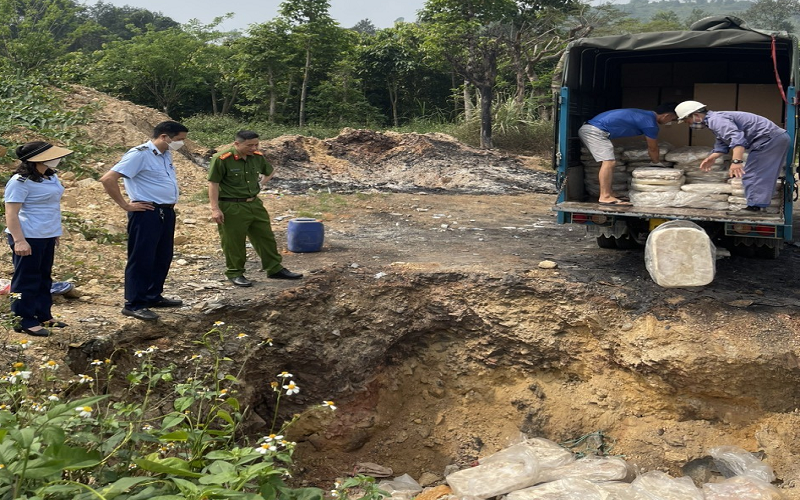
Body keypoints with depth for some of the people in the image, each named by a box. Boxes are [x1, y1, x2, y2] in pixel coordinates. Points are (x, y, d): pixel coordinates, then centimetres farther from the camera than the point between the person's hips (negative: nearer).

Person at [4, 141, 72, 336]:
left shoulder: (50, 177, 8)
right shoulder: (20, 182, -18)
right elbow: (11, 214, -19)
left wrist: (55, 233, 21)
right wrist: (19, 240, -25)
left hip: (47, 236, 9)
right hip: (29, 238, -9)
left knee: (44, 278, 16)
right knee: (27, 280, 0)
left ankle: (43, 316, 26)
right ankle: (24, 321, 8)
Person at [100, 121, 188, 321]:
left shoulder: (165, 155, 12)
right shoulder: (140, 154, -14)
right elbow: (108, 179, -19)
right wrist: (125, 205, -15)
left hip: (167, 212, 9)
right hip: (147, 213, -9)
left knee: (162, 258, 15)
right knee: (142, 259, -2)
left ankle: (154, 296, 28)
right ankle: (134, 304, 5)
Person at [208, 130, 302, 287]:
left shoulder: (257, 157, 2)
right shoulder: (221, 159, -17)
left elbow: (270, 171, 22)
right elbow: (213, 184, -15)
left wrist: (260, 184, 8)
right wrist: (215, 209, -18)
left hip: (255, 204, 6)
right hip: (232, 207, -6)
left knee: (266, 237, 12)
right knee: (234, 243, 3)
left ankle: (275, 269, 24)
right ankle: (235, 273, 20)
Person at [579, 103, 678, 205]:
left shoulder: (646, 115, 20)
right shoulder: (650, 124, -10)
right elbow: (652, 148, 5)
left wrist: (656, 162, 39)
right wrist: (657, 163, 22)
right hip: (596, 131, -11)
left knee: (607, 162, 15)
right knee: (609, 162, -16)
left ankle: (609, 193, 17)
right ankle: (605, 197, -18)